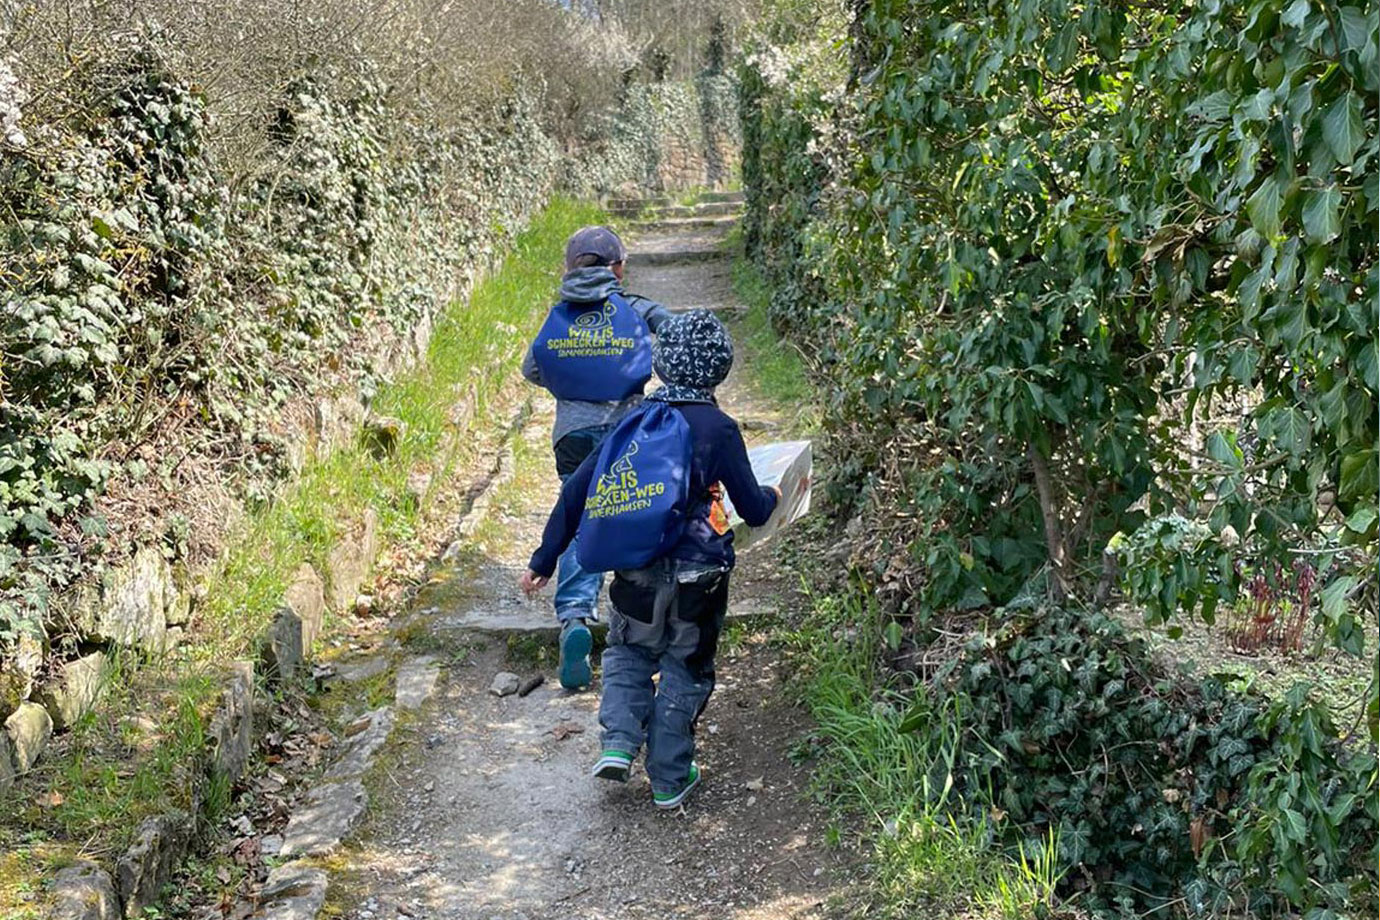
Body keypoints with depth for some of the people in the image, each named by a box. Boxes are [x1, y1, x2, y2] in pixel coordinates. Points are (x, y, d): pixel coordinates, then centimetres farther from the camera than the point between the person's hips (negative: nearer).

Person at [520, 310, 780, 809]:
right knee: (685, 670, 16)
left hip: (635, 571, 3)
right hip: (696, 577, -2)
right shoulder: (719, 430, -11)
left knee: (628, 652, 27)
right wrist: (773, 496, 19)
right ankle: (669, 779, 23)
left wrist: (544, 559, 6)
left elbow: (576, 489, -2)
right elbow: (754, 511, -6)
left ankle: (618, 743, 9)